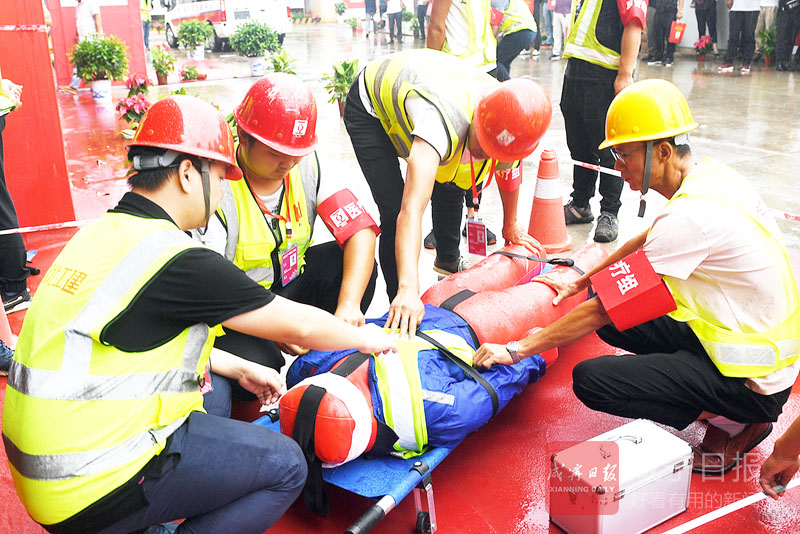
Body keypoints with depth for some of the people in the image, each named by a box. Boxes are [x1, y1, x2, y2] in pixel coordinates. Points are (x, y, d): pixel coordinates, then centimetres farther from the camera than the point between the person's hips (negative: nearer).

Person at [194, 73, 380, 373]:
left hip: (290, 282, 5)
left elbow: (360, 230, -18)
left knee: (357, 263, -19)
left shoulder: (308, 166, -9)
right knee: (258, 365, -32)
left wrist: (349, 305, -33)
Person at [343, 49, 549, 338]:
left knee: (450, 188, 10)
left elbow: (508, 170, 1)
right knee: (394, 208, -18)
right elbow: (411, 211, -57)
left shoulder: (510, 127, -25)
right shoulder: (442, 123, -48)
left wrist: (510, 225, 13)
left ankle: (448, 260, 41)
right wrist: (408, 289, -65)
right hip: (370, 106, -6)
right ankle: (400, 306, 0)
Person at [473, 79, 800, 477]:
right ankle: (723, 406, 10)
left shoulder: (691, 216, -27)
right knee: (614, 323, 10)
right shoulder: (709, 175, 1)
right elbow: (645, 243, 18)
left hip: (754, 383, -9)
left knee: (590, 380, -16)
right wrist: (579, 283, 21)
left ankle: (733, 422, 0)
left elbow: (605, 309, -23)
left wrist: (518, 349, -16)